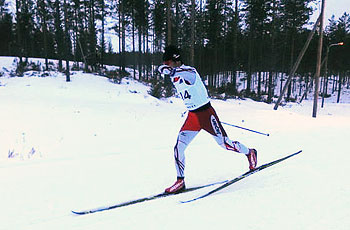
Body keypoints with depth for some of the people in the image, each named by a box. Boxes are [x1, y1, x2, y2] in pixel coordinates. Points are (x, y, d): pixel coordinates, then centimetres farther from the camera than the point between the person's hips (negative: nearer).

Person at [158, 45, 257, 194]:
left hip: (206, 113, -7)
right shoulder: (174, 77, 7)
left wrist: (172, 70, -49)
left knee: (224, 144, 6)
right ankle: (180, 181, 10)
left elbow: (189, 74, -41)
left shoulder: (190, 71, -16)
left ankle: (250, 153, 35)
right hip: (192, 116, 7)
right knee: (178, 148, -4)